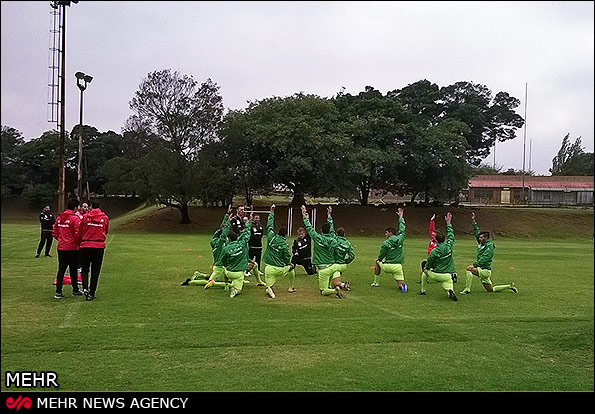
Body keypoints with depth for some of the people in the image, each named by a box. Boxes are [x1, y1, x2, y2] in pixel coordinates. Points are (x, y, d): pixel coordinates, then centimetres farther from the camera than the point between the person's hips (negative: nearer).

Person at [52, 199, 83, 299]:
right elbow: (77, 234, -15)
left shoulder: (59, 217, 6)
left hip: (61, 247, 5)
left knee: (61, 269, 7)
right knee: (73, 270, 7)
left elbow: (54, 233, 9)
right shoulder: (75, 218, -12)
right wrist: (79, 243, 1)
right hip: (72, 248, -5)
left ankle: (58, 291, 4)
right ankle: (75, 290, 20)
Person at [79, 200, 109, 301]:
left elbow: (80, 232, 6)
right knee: (95, 271, 8)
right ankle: (91, 293, 10)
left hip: (85, 246, 0)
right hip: (99, 246, 0)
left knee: (84, 269, 11)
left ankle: (85, 288, -12)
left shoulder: (85, 216, -1)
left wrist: (80, 243, 21)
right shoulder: (105, 218, 2)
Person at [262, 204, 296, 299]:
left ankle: (269, 289, -31)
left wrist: (272, 212, 16)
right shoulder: (284, 245, -9)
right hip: (280, 269, -1)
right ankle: (292, 288, 38)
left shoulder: (271, 237, -4)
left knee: (269, 285, 6)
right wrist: (289, 265, 15)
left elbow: (269, 226, 9)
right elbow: (287, 258, -7)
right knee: (291, 269, 30)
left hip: (269, 268, 1)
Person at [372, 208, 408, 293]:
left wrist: (378, 260, 22)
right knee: (400, 285, 10)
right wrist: (401, 217, 28)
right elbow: (402, 229, 16)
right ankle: (402, 285, -27)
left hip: (387, 266, -2)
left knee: (378, 263, 32)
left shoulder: (386, 243, -10)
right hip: (397, 266, 2)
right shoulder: (400, 239, -1)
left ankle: (375, 283, 35)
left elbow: (381, 255, -2)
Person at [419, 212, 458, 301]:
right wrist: (448, 223, 21)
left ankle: (422, 291, 35)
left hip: (436, 275, -2)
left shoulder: (434, 252, -13)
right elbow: (451, 235, 12)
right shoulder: (449, 246, -5)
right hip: (447, 276, 2)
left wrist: (426, 268, 21)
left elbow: (428, 265, -3)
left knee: (425, 271, 29)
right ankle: (450, 292, -31)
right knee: (449, 292, 6)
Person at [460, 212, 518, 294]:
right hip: (481, 270, 9)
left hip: (485, 270, -9)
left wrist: (474, 265, -30)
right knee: (491, 289, 15)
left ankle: (467, 289, -22)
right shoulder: (482, 244, 9)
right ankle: (510, 286, 25)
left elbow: (484, 259, -25)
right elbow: (477, 232, 17)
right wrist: (473, 221, 14)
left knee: (469, 269, -24)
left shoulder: (489, 246, -15)